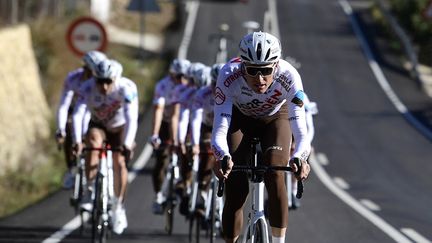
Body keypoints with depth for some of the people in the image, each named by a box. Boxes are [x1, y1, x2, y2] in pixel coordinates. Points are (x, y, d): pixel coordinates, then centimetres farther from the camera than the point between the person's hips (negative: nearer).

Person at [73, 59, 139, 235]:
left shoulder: (126, 88, -32)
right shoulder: (88, 88, -28)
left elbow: (131, 118, -39)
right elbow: (77, 114, -36)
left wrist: (127, 144, -51)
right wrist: (77, 141, -49)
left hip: (120, 128, -1)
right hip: (98, 126, 1)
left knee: (119, 162, -19)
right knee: (93, 143, -30)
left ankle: (118, 207, -6)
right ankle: (90, 190, -18)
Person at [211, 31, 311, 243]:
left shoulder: (288, 77, -38)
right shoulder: (229, 76, -38)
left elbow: (301, 132, -41)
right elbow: (219, 129, -41)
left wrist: (299, 158, -62)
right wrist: (223, 157, -62)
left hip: (276, 119, 0)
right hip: (240, 119, 0)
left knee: (275, 173, -25)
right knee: (236, 188, -11)